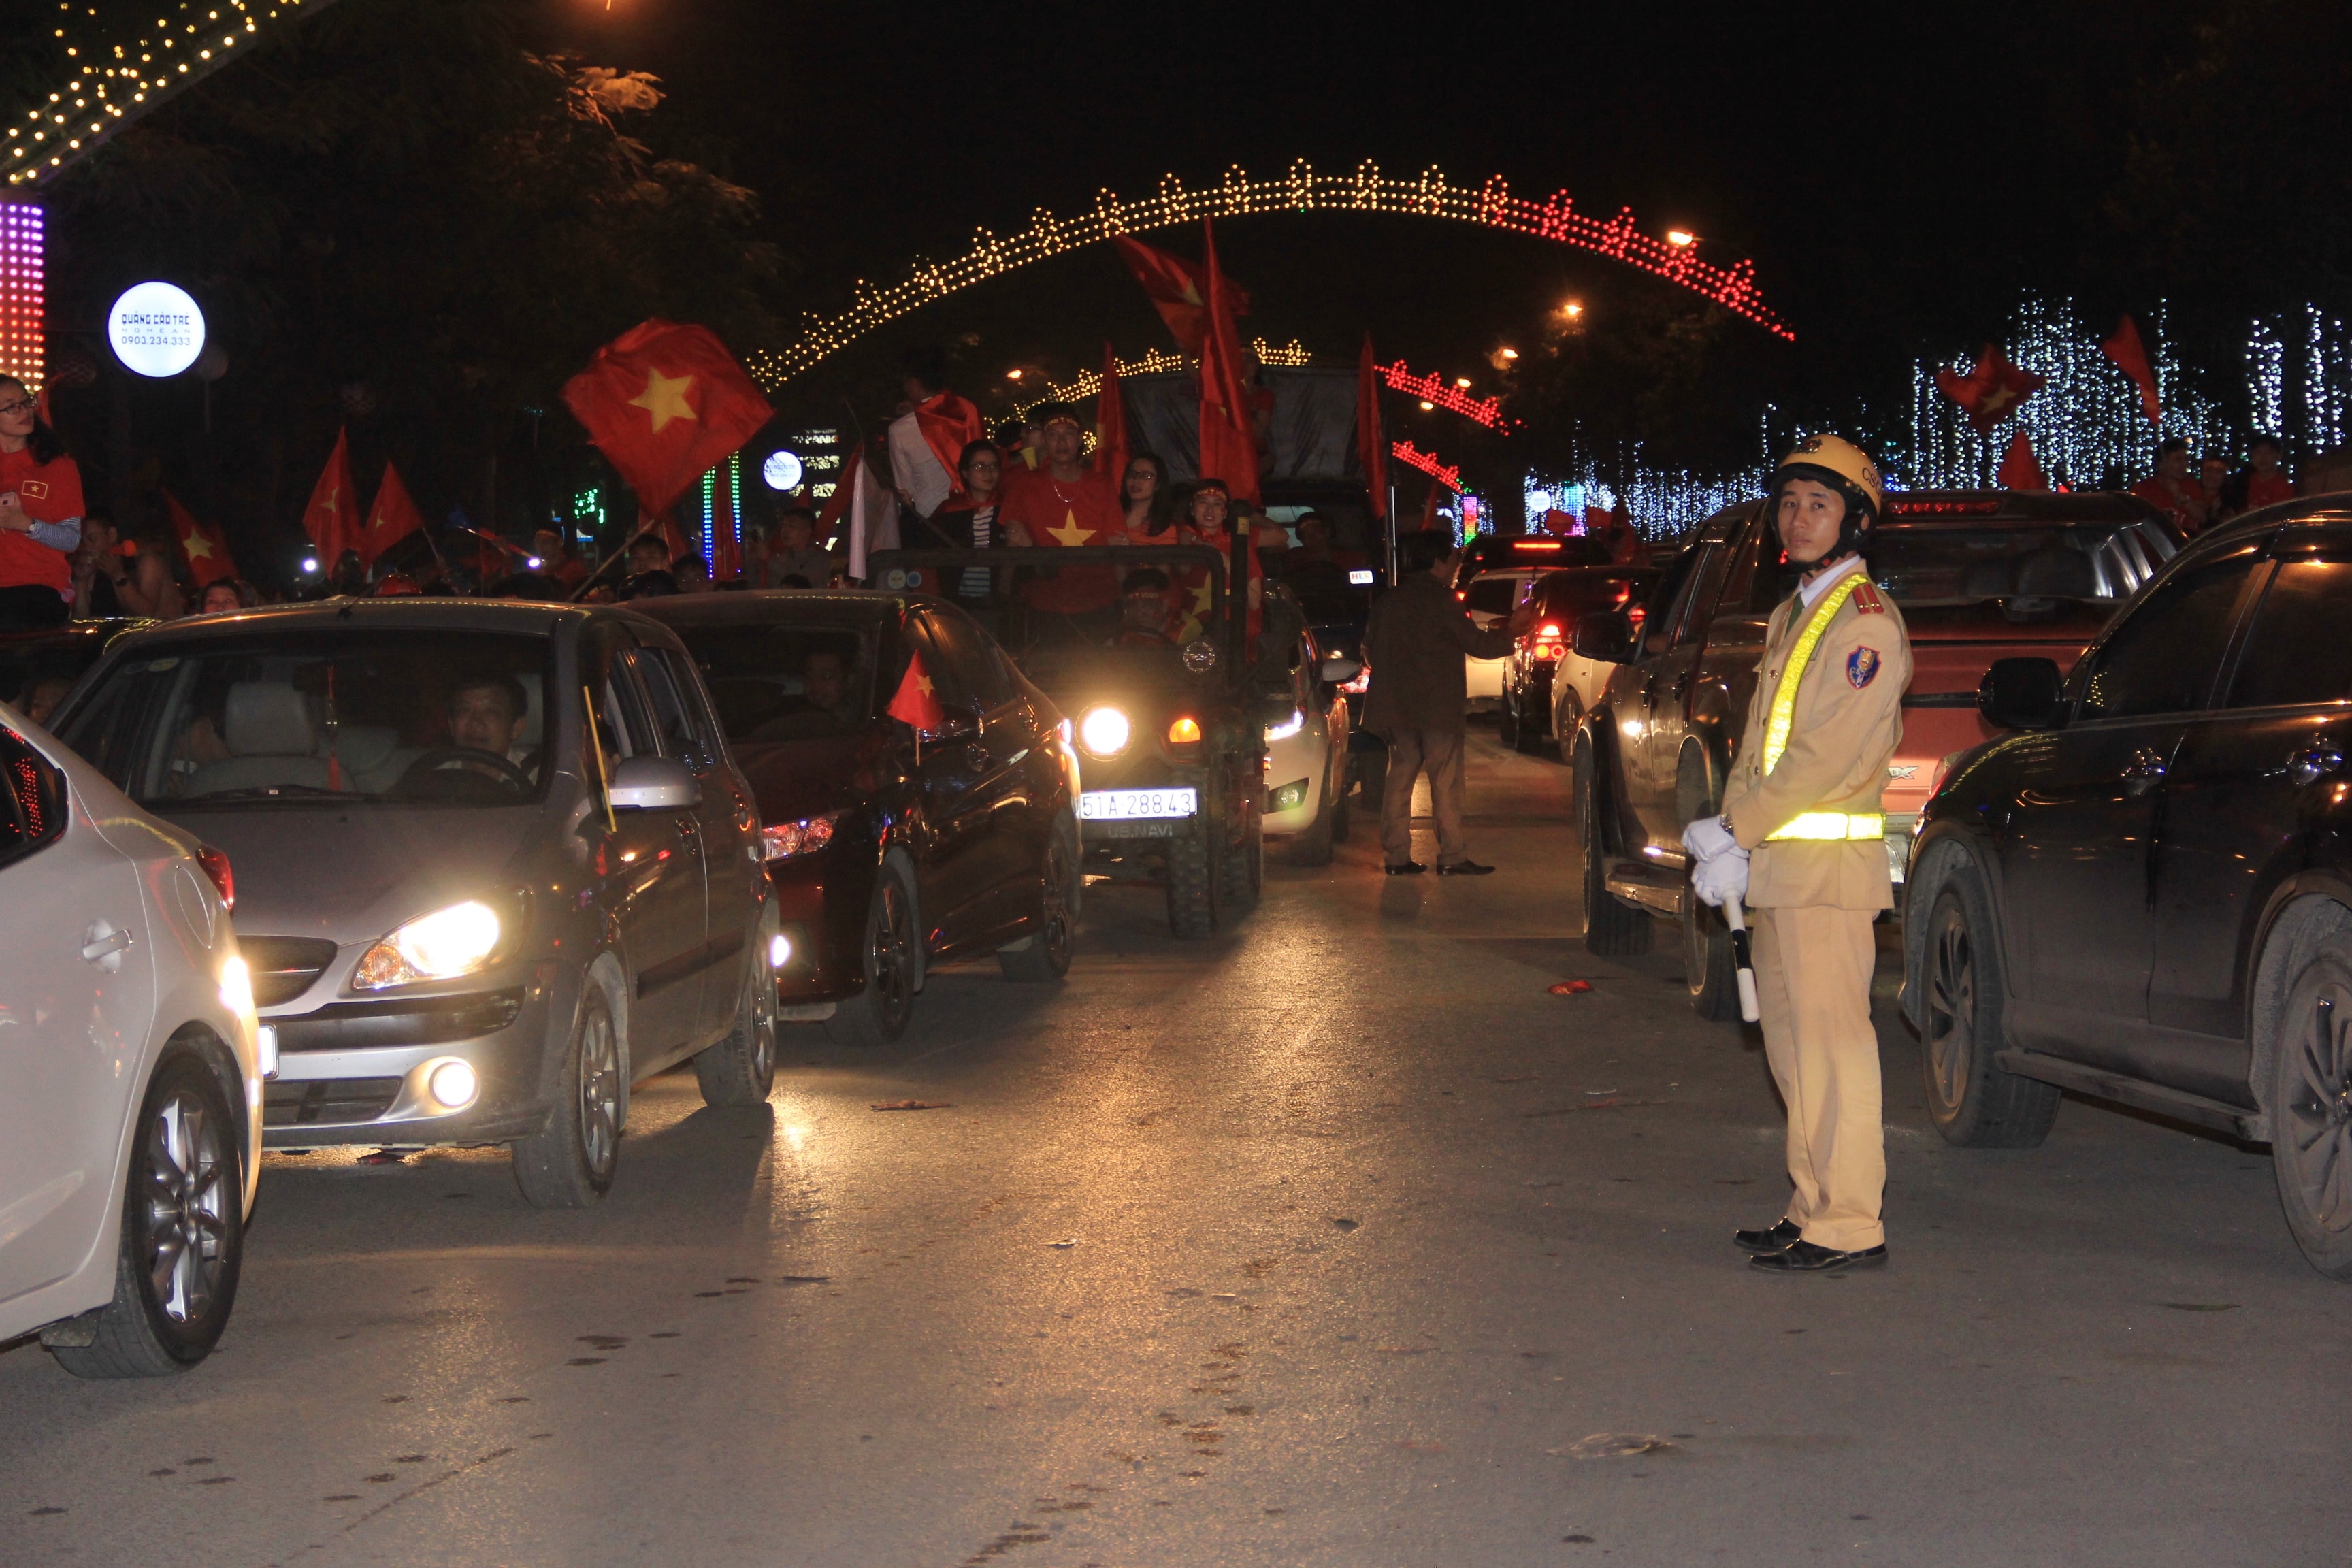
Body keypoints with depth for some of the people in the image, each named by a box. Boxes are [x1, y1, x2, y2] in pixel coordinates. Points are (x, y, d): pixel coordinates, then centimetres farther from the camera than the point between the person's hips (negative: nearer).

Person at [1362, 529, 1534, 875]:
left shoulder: (1389, 603, 10)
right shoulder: (1440, 601, -11)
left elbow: (1371, 651, 16)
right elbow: (1478, 644, -9)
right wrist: (1511, 629, 6)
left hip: (1398, 705, 7)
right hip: (1438, 709, -6)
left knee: (1400, 777, 9)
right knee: (1445, 781, -4)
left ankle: (1397, 856, 8)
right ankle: (1452, 856, -5)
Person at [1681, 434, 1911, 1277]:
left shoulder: (1865, 623, -11)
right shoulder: (1793, 615, 19)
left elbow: (1826, 759, -18)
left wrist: (1733, 835, -16)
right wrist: (1730, 830, 2)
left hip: (1829, 862, -9)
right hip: (1776, 862, 9)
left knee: (1831, 1036, -8)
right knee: (1793, 1041, 13)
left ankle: (1848, 1225, -7)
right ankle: (1814, 1207, 20)